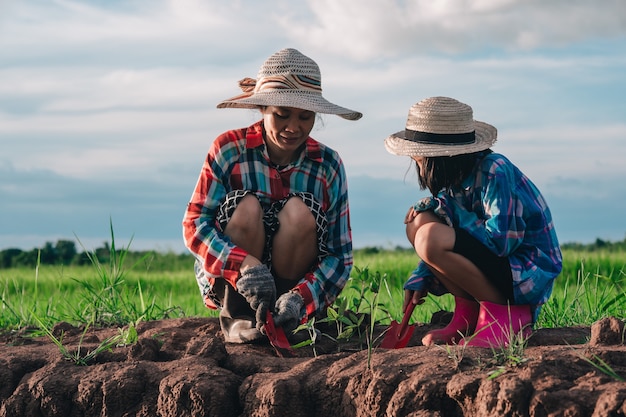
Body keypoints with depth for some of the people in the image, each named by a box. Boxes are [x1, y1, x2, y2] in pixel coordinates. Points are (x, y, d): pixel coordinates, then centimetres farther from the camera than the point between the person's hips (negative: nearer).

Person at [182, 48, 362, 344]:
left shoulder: (328, 165, -8)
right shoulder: (229, 149, -11)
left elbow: (341, 256, -11)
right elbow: (194, 225, -18)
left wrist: (301, 298, -31)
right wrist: (245, 265, -37)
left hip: (294, 284, 1)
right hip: (227, 281, -1)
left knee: (299, 212, -26)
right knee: (246, 207, -27)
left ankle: (281, 320, -14)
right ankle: (235, 317, -13)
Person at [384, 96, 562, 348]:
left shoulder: (494, 172, -21)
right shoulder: (456, 180, 5)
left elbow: (502, 241, -26)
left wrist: (448, 213, -15)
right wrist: (420, 280, -1)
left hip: (528, 274, -9)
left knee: (430, 237, -26)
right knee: (418, 221, 1)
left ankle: (506, 315, -13)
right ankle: (467, 318, 1)